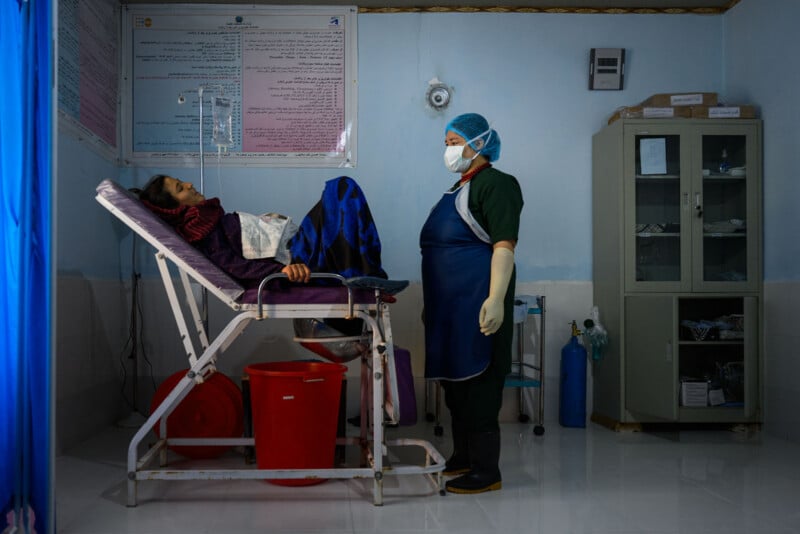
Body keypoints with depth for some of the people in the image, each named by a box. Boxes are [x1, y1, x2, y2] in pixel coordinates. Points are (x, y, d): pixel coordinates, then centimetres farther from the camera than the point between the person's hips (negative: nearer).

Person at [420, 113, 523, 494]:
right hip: (450, 304, 10)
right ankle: (463, 458, 27)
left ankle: (487, 471, 3)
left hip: (476, 302, -10)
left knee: (479, 383, -6)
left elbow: (505, 246, -17)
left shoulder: (495, 184, -8)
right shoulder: (459, 188, 20)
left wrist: (496, 300, -27)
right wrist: (431, 303, 25)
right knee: (454, 380, 15)